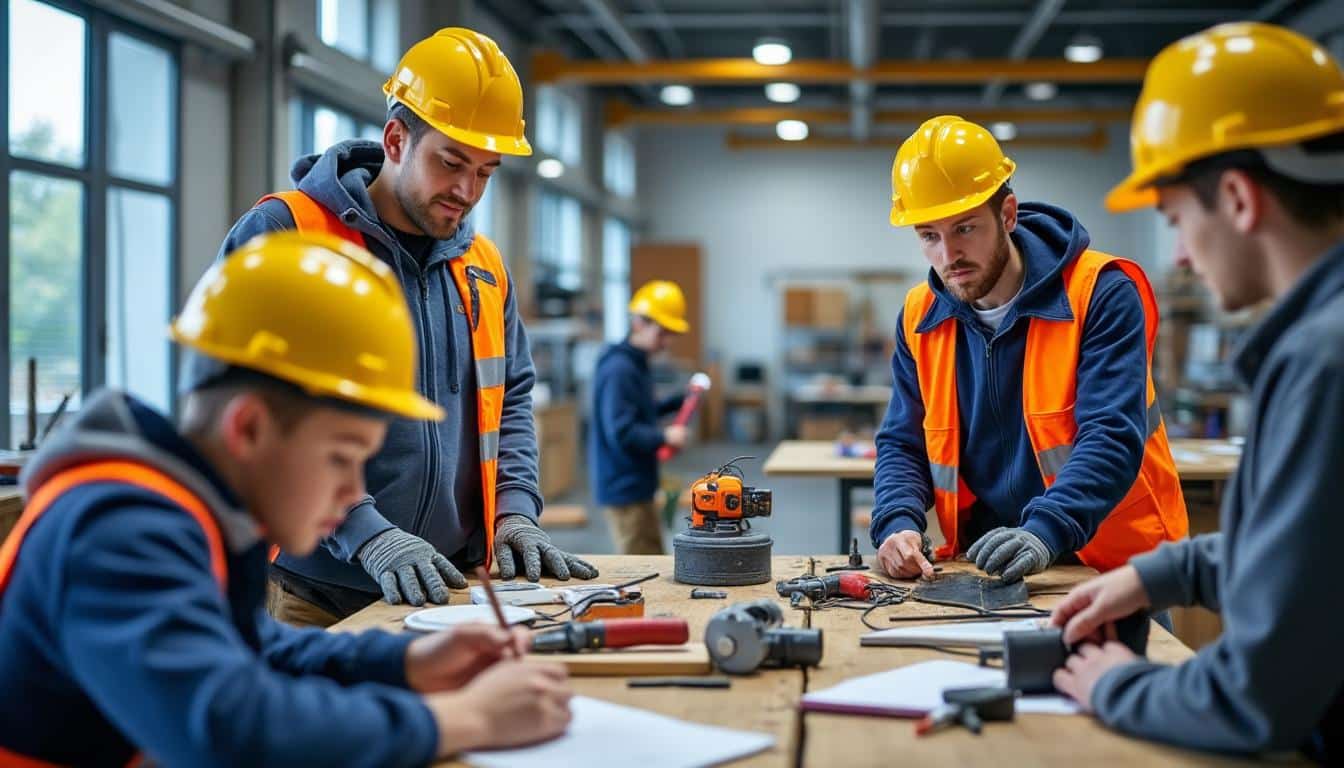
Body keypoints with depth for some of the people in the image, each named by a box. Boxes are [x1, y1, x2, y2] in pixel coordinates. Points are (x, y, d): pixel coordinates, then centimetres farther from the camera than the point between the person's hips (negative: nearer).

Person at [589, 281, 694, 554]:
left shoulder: (636, 365, 11)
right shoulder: (619, 370, -20)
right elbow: (621, 434, -26)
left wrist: (681, 401, 13)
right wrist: (664, 437, -19)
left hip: (639, 483, 11)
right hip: (624, 488, -10)